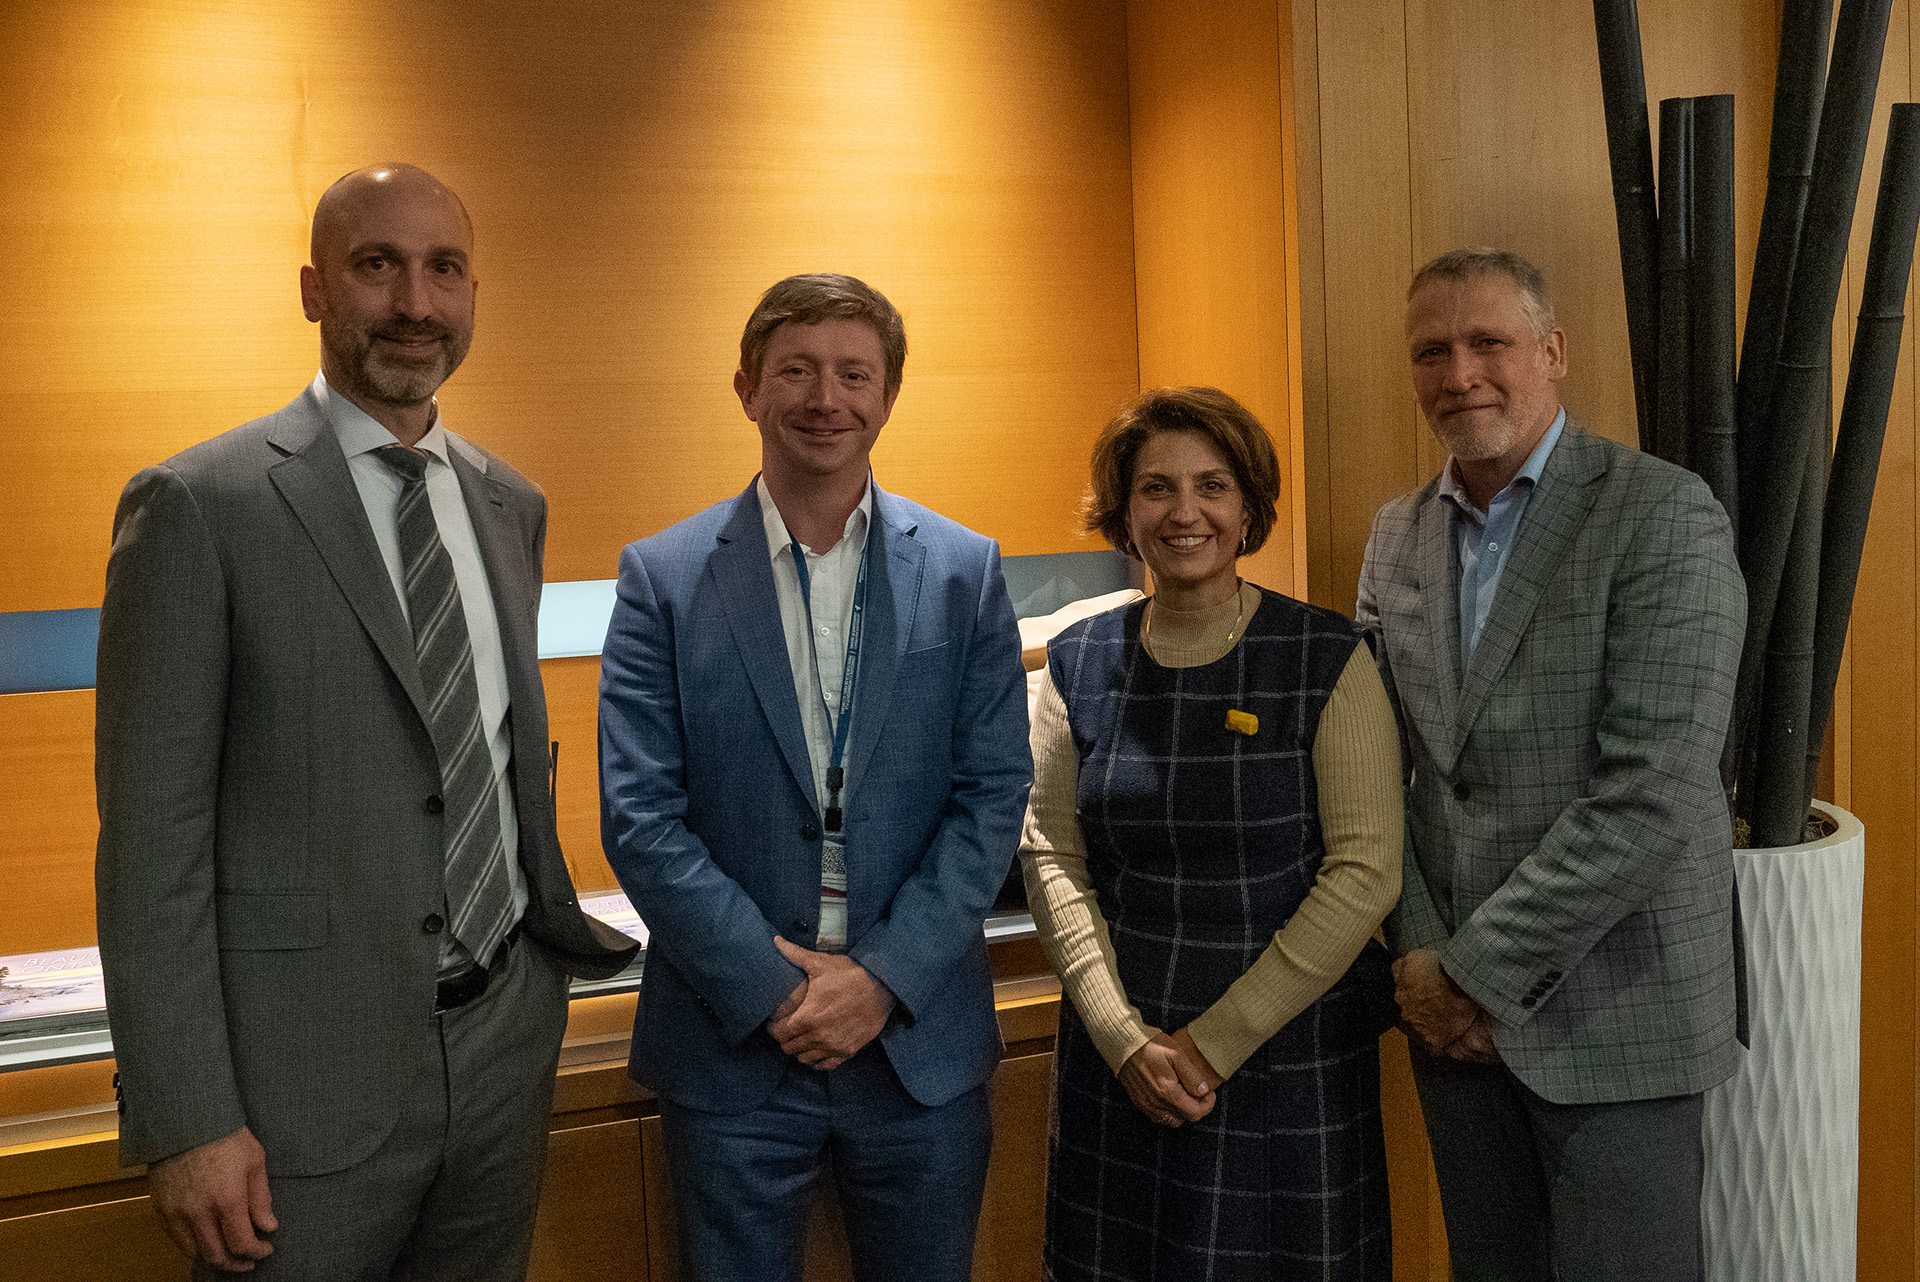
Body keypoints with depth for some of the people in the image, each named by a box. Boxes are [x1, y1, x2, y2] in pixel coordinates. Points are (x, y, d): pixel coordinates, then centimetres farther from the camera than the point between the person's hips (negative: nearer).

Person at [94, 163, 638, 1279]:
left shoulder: (510, 504, 8)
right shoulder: (198, 507, -10)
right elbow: (152, 838, -12)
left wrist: (557, 931, 12)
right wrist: (186, 1123, -13)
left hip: (506, 1031, 6)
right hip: (311, 1067, -5)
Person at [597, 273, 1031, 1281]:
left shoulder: (964, 572, 1)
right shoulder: (663, 579, -2)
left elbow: (992, 794, -2)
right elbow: (639, 815, -7)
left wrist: (883, 978, -11)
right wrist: (773, 987, -12)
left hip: (922, 1042, 1)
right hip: (731, 1046, -1)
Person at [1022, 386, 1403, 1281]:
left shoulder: (1327, 660, -7)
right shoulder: (1078, 663, 2)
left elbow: (1365, 873, -12)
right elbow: (1051, 856, 1)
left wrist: (1217, 1041, -13)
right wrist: (1125, 1037, -10)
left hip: (1290, 1061, -2)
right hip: (1118, 1062, 3)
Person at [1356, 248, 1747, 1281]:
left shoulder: (1664, 517, -12)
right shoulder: (1397, 536, 7)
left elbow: (1651, 794, -19)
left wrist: (1480, 969, -16)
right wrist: (1420, 954, -6)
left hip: (1612, 1011, -5)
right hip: (1454, 1005, 5)